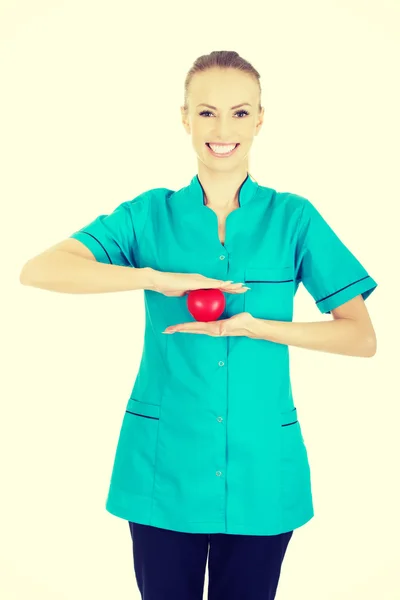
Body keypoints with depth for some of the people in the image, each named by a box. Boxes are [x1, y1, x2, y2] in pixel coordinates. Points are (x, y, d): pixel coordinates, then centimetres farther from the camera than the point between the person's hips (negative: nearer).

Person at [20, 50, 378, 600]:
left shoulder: (294, 218, 0)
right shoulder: (150, 215, 0)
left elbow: (362, 337, -3)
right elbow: (38, 270, -12)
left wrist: (256, 327, -16)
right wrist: (157, 277, -22)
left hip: (260, 473, 0)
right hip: (163, 467, 0)